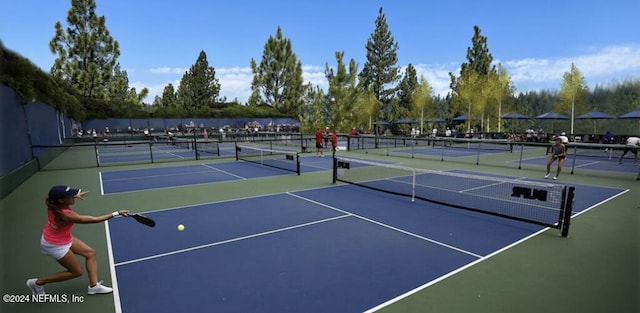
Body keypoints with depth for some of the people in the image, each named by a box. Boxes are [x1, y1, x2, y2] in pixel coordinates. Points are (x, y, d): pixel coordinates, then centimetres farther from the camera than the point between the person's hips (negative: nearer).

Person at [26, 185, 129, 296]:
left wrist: (75, 195, 18)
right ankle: (38, 282, 22)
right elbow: (94, 220, -35)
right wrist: (116, 213, -34)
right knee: (77, 272, 8)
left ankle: (93, 285, 12)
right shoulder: (66, 215, -40)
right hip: (55, 245, -8)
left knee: (90, 253, 7)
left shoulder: (54, 204, -18)